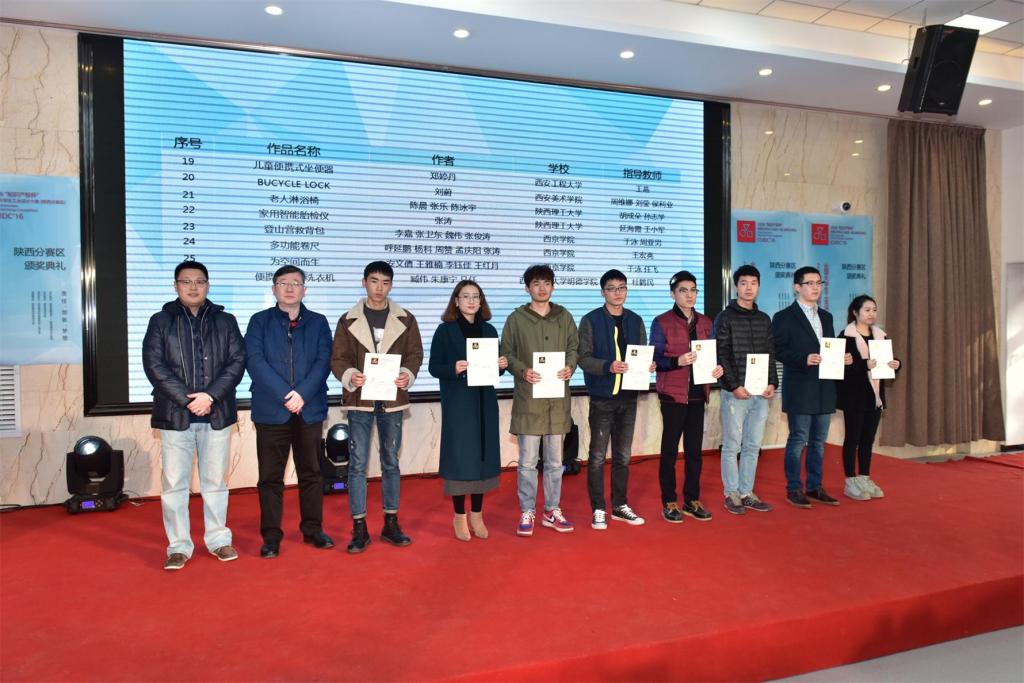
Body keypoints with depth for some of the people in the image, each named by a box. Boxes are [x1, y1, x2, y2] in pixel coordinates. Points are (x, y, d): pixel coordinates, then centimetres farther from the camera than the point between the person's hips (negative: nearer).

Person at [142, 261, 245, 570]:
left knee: (215, 481, 9)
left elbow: (237, 361, 1)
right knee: (174, 483, 3)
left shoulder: (225, 321, 9)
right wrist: (188, 400, -13)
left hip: (216, 414, 1)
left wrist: (210, 396, -12)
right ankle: (179, 546, 14)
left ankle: (218, 539, 20)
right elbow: (154, 365, -3)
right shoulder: (161, 321, 6)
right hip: (175, 414, -1)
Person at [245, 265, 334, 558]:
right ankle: (271, 535, 15)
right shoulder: (259, 321, 5)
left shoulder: (318, 322, 9)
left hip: (310, 409, 2)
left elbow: (323, 361, -1)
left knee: (311, 472, 10)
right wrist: (284, 396, -16)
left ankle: (312, 528, 23)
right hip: (271, 410, -1)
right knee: (270, 476, 5)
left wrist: (302, 394, -15)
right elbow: (254, 361, -6)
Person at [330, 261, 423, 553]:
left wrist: (407, 375, -15)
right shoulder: (348, 320, 3)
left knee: (391, 462, 10)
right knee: (357, 464, 1)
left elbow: (415, 353, 5)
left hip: (392, 399, 1)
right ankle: (359, 528, 10)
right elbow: (337, 359, 1)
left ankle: (391, 523, 22)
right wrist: (350, 376, -19)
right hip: (359, 400, -1)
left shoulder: (405, 320, 5)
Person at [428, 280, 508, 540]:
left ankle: (477, 514, 20)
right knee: (459, 456, -1)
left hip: (485, 402, 4)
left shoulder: (489, 330, 10)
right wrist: (453, 369, -23)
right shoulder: (445, 330, -2)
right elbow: (434, 367, -5)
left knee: (483, 454, 7)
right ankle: (459, 516, 13)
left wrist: (501, 365, -8)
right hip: (457, 403, -4)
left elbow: (494, 368, 14)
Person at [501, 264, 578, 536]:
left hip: (558, 398, 3)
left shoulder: (564, 316, 9)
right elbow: (506, 353, 1)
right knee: (528, 460, 3)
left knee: (554, 460, 12)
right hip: (528, 399, -2)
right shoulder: (516, 318, 1)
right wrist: (522, 371, -15)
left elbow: (574, 347, 11)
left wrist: (570, 367, -8)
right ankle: (527, 513, 16)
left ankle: (552, 511, 24)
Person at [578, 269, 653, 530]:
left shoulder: (635, 321, 11)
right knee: (598, 456, 2)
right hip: (602, 396, -5)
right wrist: (608, 366, -26)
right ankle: (598, 510, 12)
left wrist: (648, 365, -9)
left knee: (623, 456, 13)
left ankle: (620, 506, 25)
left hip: (628, 397, 5)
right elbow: (583, 357, -11)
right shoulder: (591, 320, -4)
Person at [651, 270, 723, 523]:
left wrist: (717, 368, -5)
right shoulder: (661, 322, -4)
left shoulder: (705, 323, 12)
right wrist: (677, 361, -25)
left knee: (695, 449, 9)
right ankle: (669, 502, 12)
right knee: (670, 448, 3)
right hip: (673, 394, -5)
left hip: (698, 394, 5)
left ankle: (692, 500, 20)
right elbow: (655, 360, -8)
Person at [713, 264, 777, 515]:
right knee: (732, 445, 1)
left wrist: (772, 383, 1)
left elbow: (770, 355, 13)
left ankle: (746, 492, 18)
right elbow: (722, 356, -7)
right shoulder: (725, 318, -2)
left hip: (761, 392, 5)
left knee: (753, 445, 9)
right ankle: (731, 494, 11)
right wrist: (735, 386, -13)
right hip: (735, 392, -5)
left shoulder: (764, 319, 13)